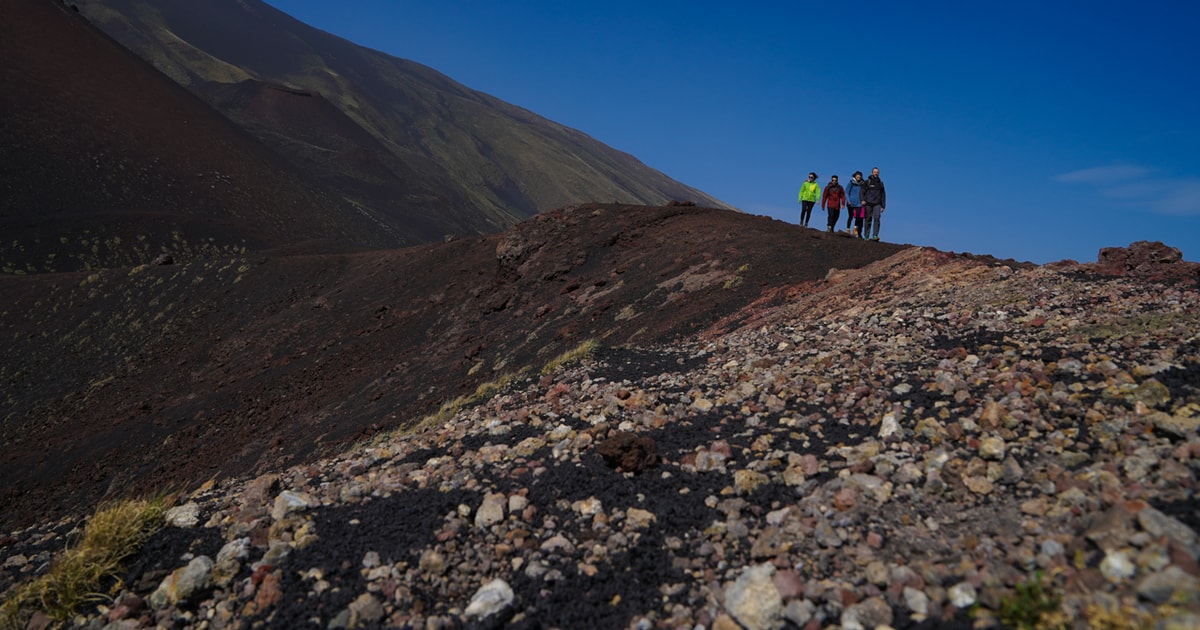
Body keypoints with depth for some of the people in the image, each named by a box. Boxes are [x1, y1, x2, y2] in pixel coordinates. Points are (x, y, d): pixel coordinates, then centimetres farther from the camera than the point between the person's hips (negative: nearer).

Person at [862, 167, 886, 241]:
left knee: (877, 218, -14)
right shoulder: (867, 182, 4)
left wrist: (883, 206, 15)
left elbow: (883, 195, 19)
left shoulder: (880, 182, 14)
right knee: (868, 220, 1)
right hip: (868, 203, -2)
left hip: (877, 204, 2)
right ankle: (866, 236, 9)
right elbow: (862, 191, 1)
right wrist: (863, 200, -17)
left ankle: (875, 235, -20)